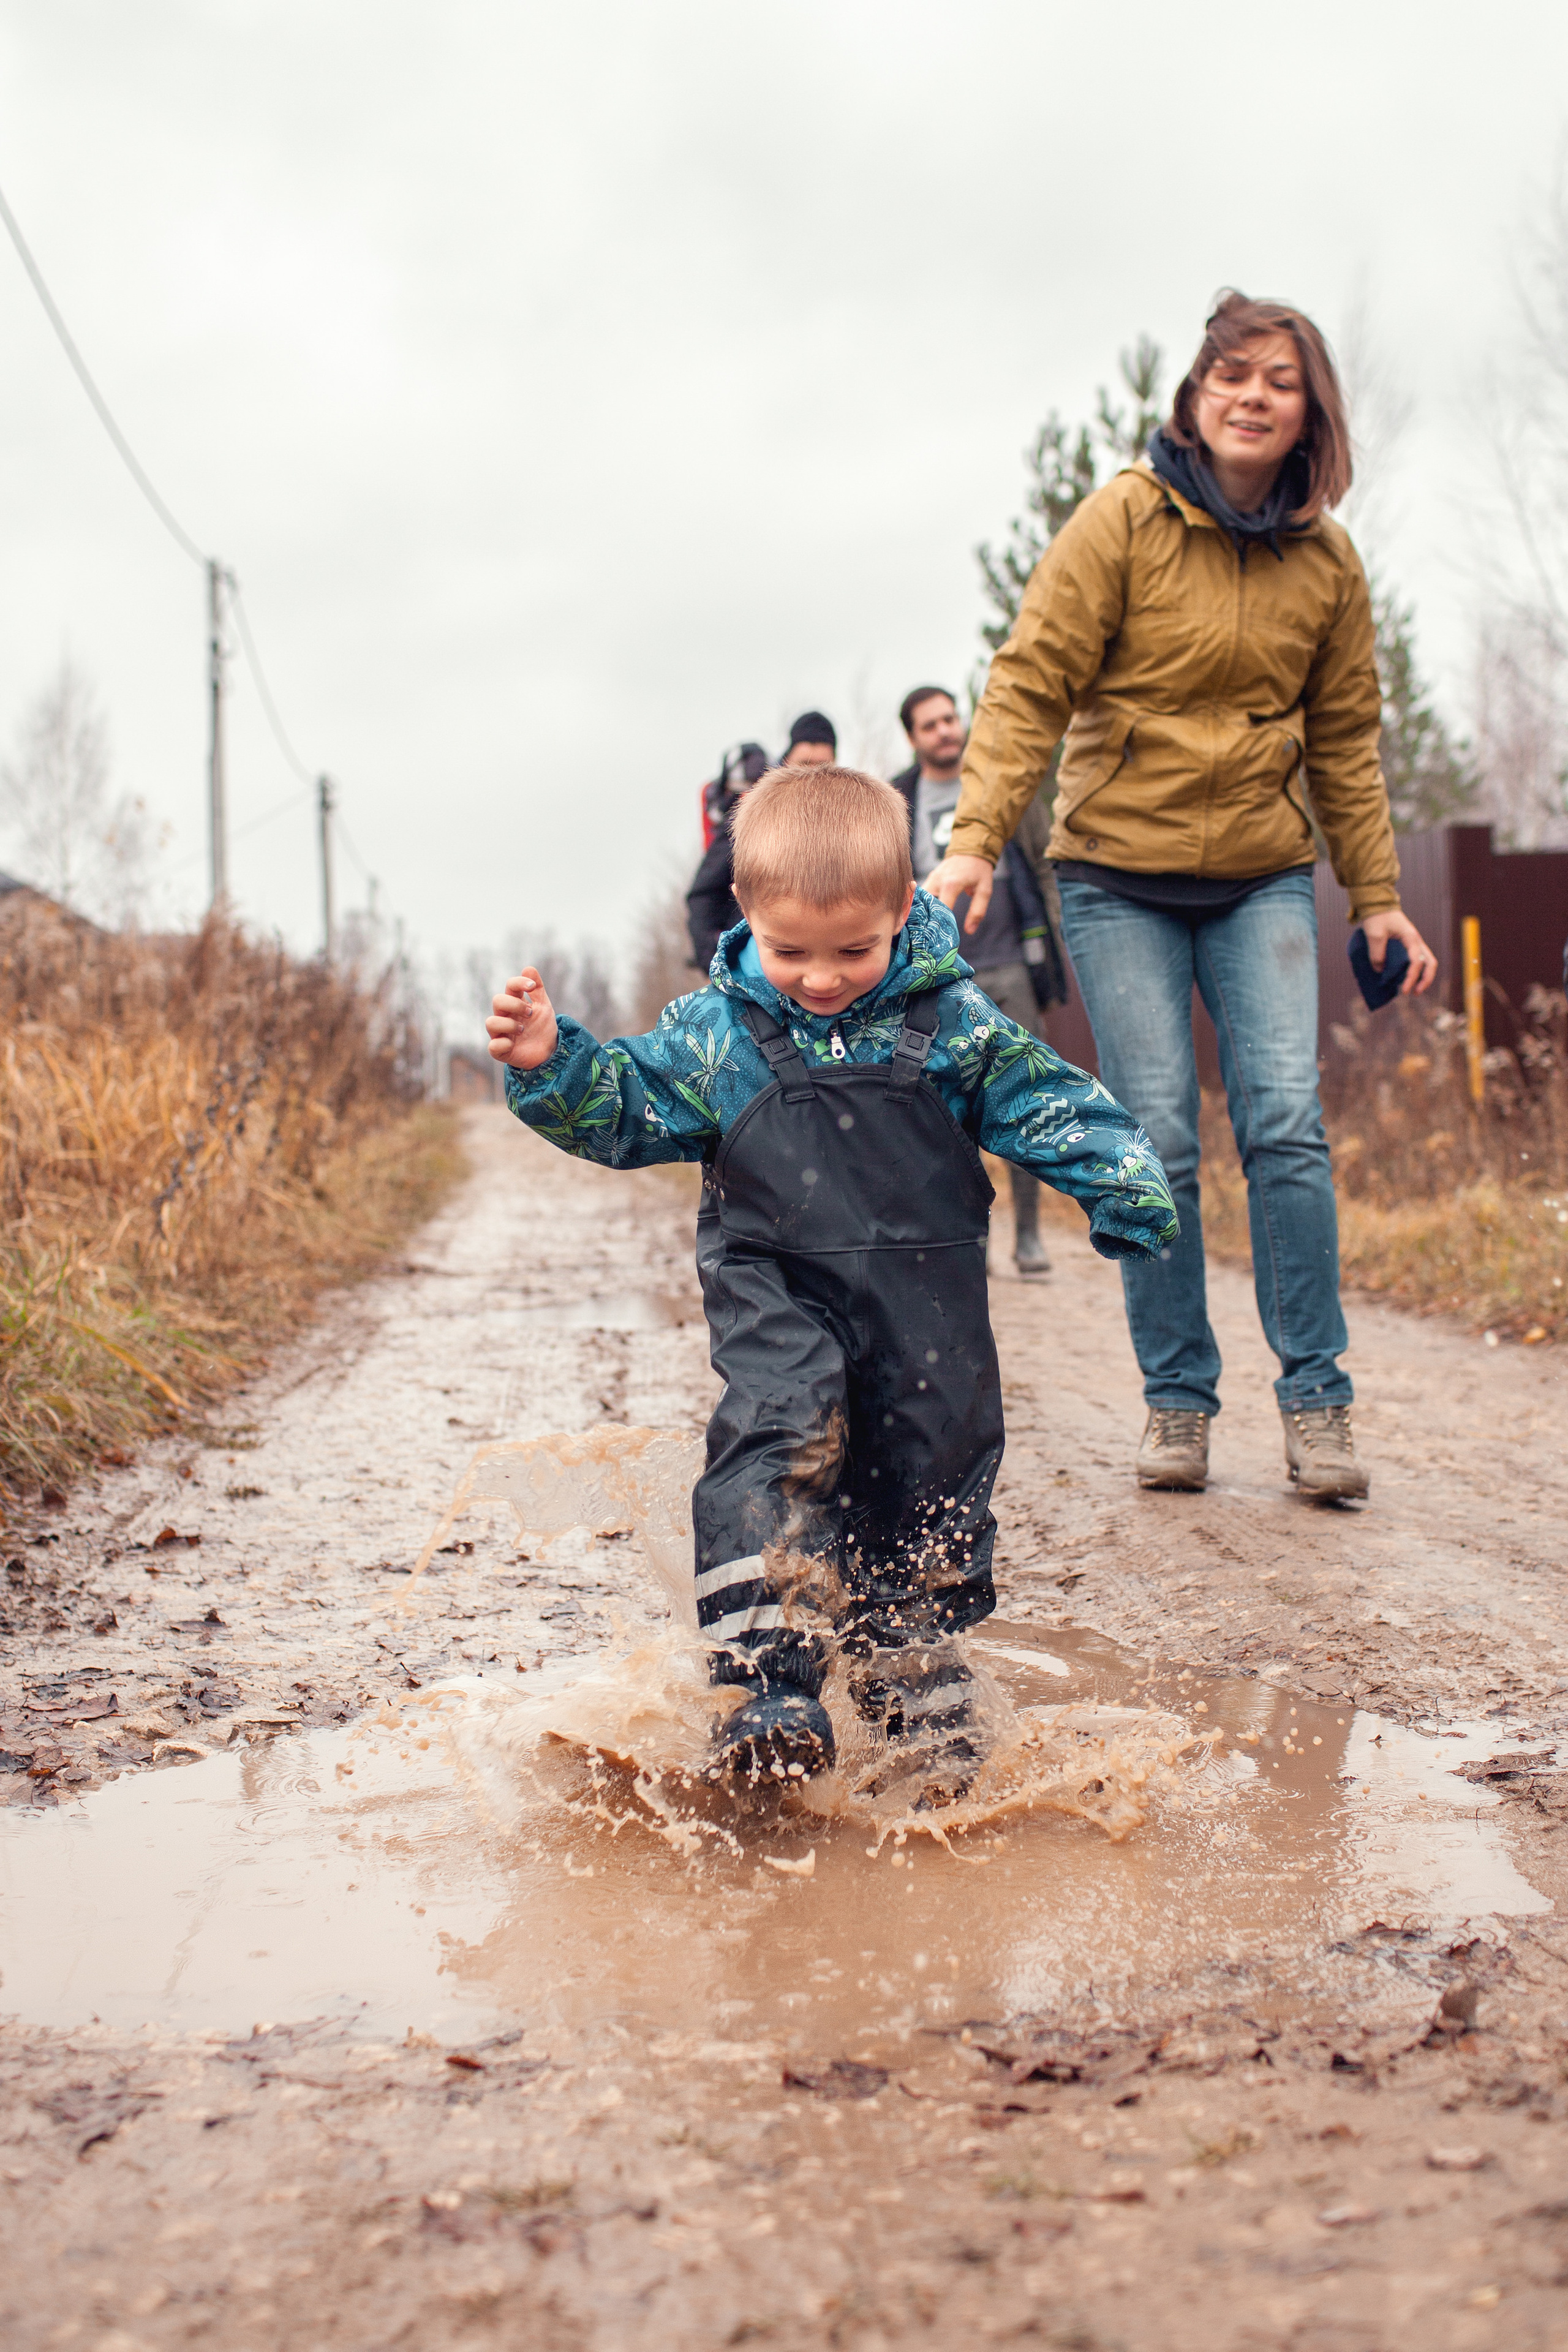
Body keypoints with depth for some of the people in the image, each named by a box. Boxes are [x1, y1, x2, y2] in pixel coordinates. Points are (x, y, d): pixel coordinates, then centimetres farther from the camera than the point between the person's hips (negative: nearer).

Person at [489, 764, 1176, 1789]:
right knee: (781, 1443, -24)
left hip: (927, 1301, 2)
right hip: (779, 1292, -1)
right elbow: (623, 1110, 3)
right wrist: (551, 1063, -15)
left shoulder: (951, 1020, -1)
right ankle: (774, 1686, -23)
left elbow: (1048, 1102, 1)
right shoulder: (716, 1033, 0)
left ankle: (916, 1671, 31)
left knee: (932, 1470, 8)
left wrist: (1125, 1186, -12)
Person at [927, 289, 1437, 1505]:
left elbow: (1346, 739, 13)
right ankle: (1178, 1402, 7)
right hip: (1119, 874, -2)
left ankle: (1317, 1402, 0)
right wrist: (979, 837, -18)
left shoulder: (1328, 562, 6)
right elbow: (1033, 683, -8)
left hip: (1265, 877, 2)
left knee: (1287, 1121, -11)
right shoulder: (1124, 519, -5)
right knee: (1156, 1139, -6)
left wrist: (1378, 895, 10)